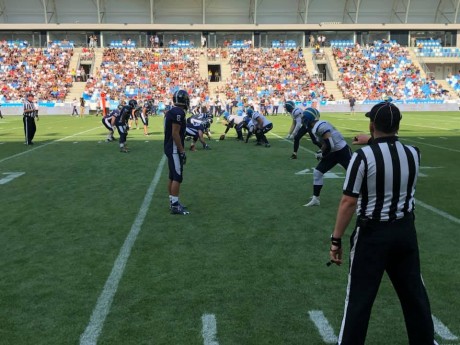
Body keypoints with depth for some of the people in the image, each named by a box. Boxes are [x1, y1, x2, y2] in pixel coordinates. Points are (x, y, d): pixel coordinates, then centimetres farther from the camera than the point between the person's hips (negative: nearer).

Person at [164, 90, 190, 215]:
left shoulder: (172, 111, 13)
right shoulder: (179, 112, -17)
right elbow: (175, 134, -22)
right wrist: (182, 151, -18)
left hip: (170, 148, 10)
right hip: (175, 149, -10)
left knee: (172, 176, 14)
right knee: (177, 177, -7)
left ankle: (173, 202, 21)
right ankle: (175, 206, -5)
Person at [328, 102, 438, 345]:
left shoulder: (363, 155, -17)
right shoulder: (413, 153, -2)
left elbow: (349, 202, -18)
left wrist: (336, 240, -11)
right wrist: (373, 143, 31)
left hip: (372, 233, -5)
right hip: (405, 230, 5)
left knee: (359, 297, 5)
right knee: (414, 293, 19)